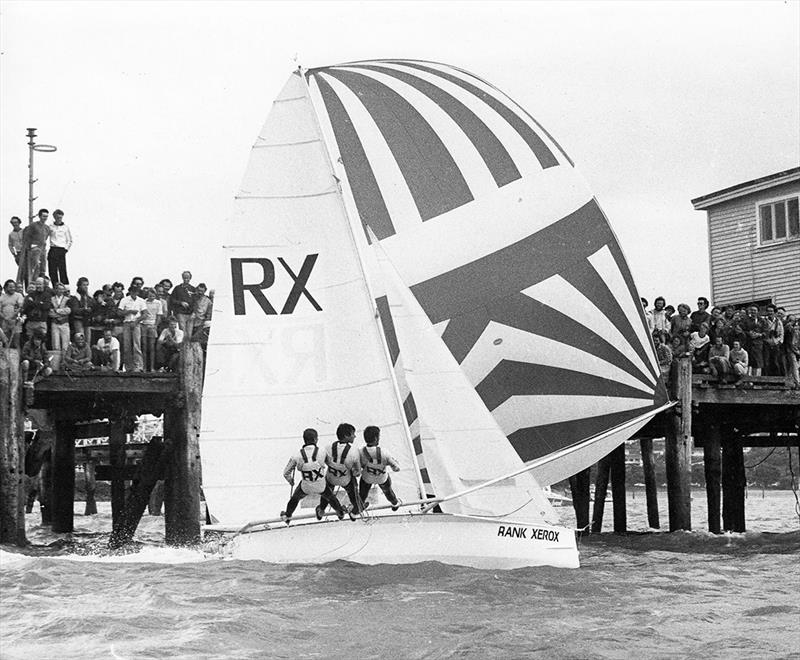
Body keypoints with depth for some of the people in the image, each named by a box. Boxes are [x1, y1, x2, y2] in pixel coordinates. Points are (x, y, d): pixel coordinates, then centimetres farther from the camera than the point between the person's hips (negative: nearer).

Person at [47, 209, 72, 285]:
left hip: (62, 250, -2)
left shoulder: (66, 228, 10)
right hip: (53, 250, 2)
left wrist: (66, 248, 2)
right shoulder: (50, 227, 11)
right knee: (52, 271, -1)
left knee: (62, 270, -10)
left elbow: (70, 241, 14)